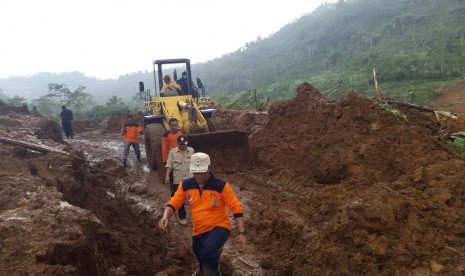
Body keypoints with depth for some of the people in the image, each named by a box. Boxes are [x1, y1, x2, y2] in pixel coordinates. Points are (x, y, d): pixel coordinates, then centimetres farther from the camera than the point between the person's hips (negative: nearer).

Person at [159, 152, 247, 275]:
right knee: (205, 265, 21)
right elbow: (173, 203, -1)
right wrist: (165, 217, -23)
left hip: (219, 227, -5)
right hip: (198, 231, 5)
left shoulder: (221, 185, -17)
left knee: (208, 250, -35)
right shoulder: (186, 185, -6)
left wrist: (241, 233, -17)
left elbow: (236, 208, -13)